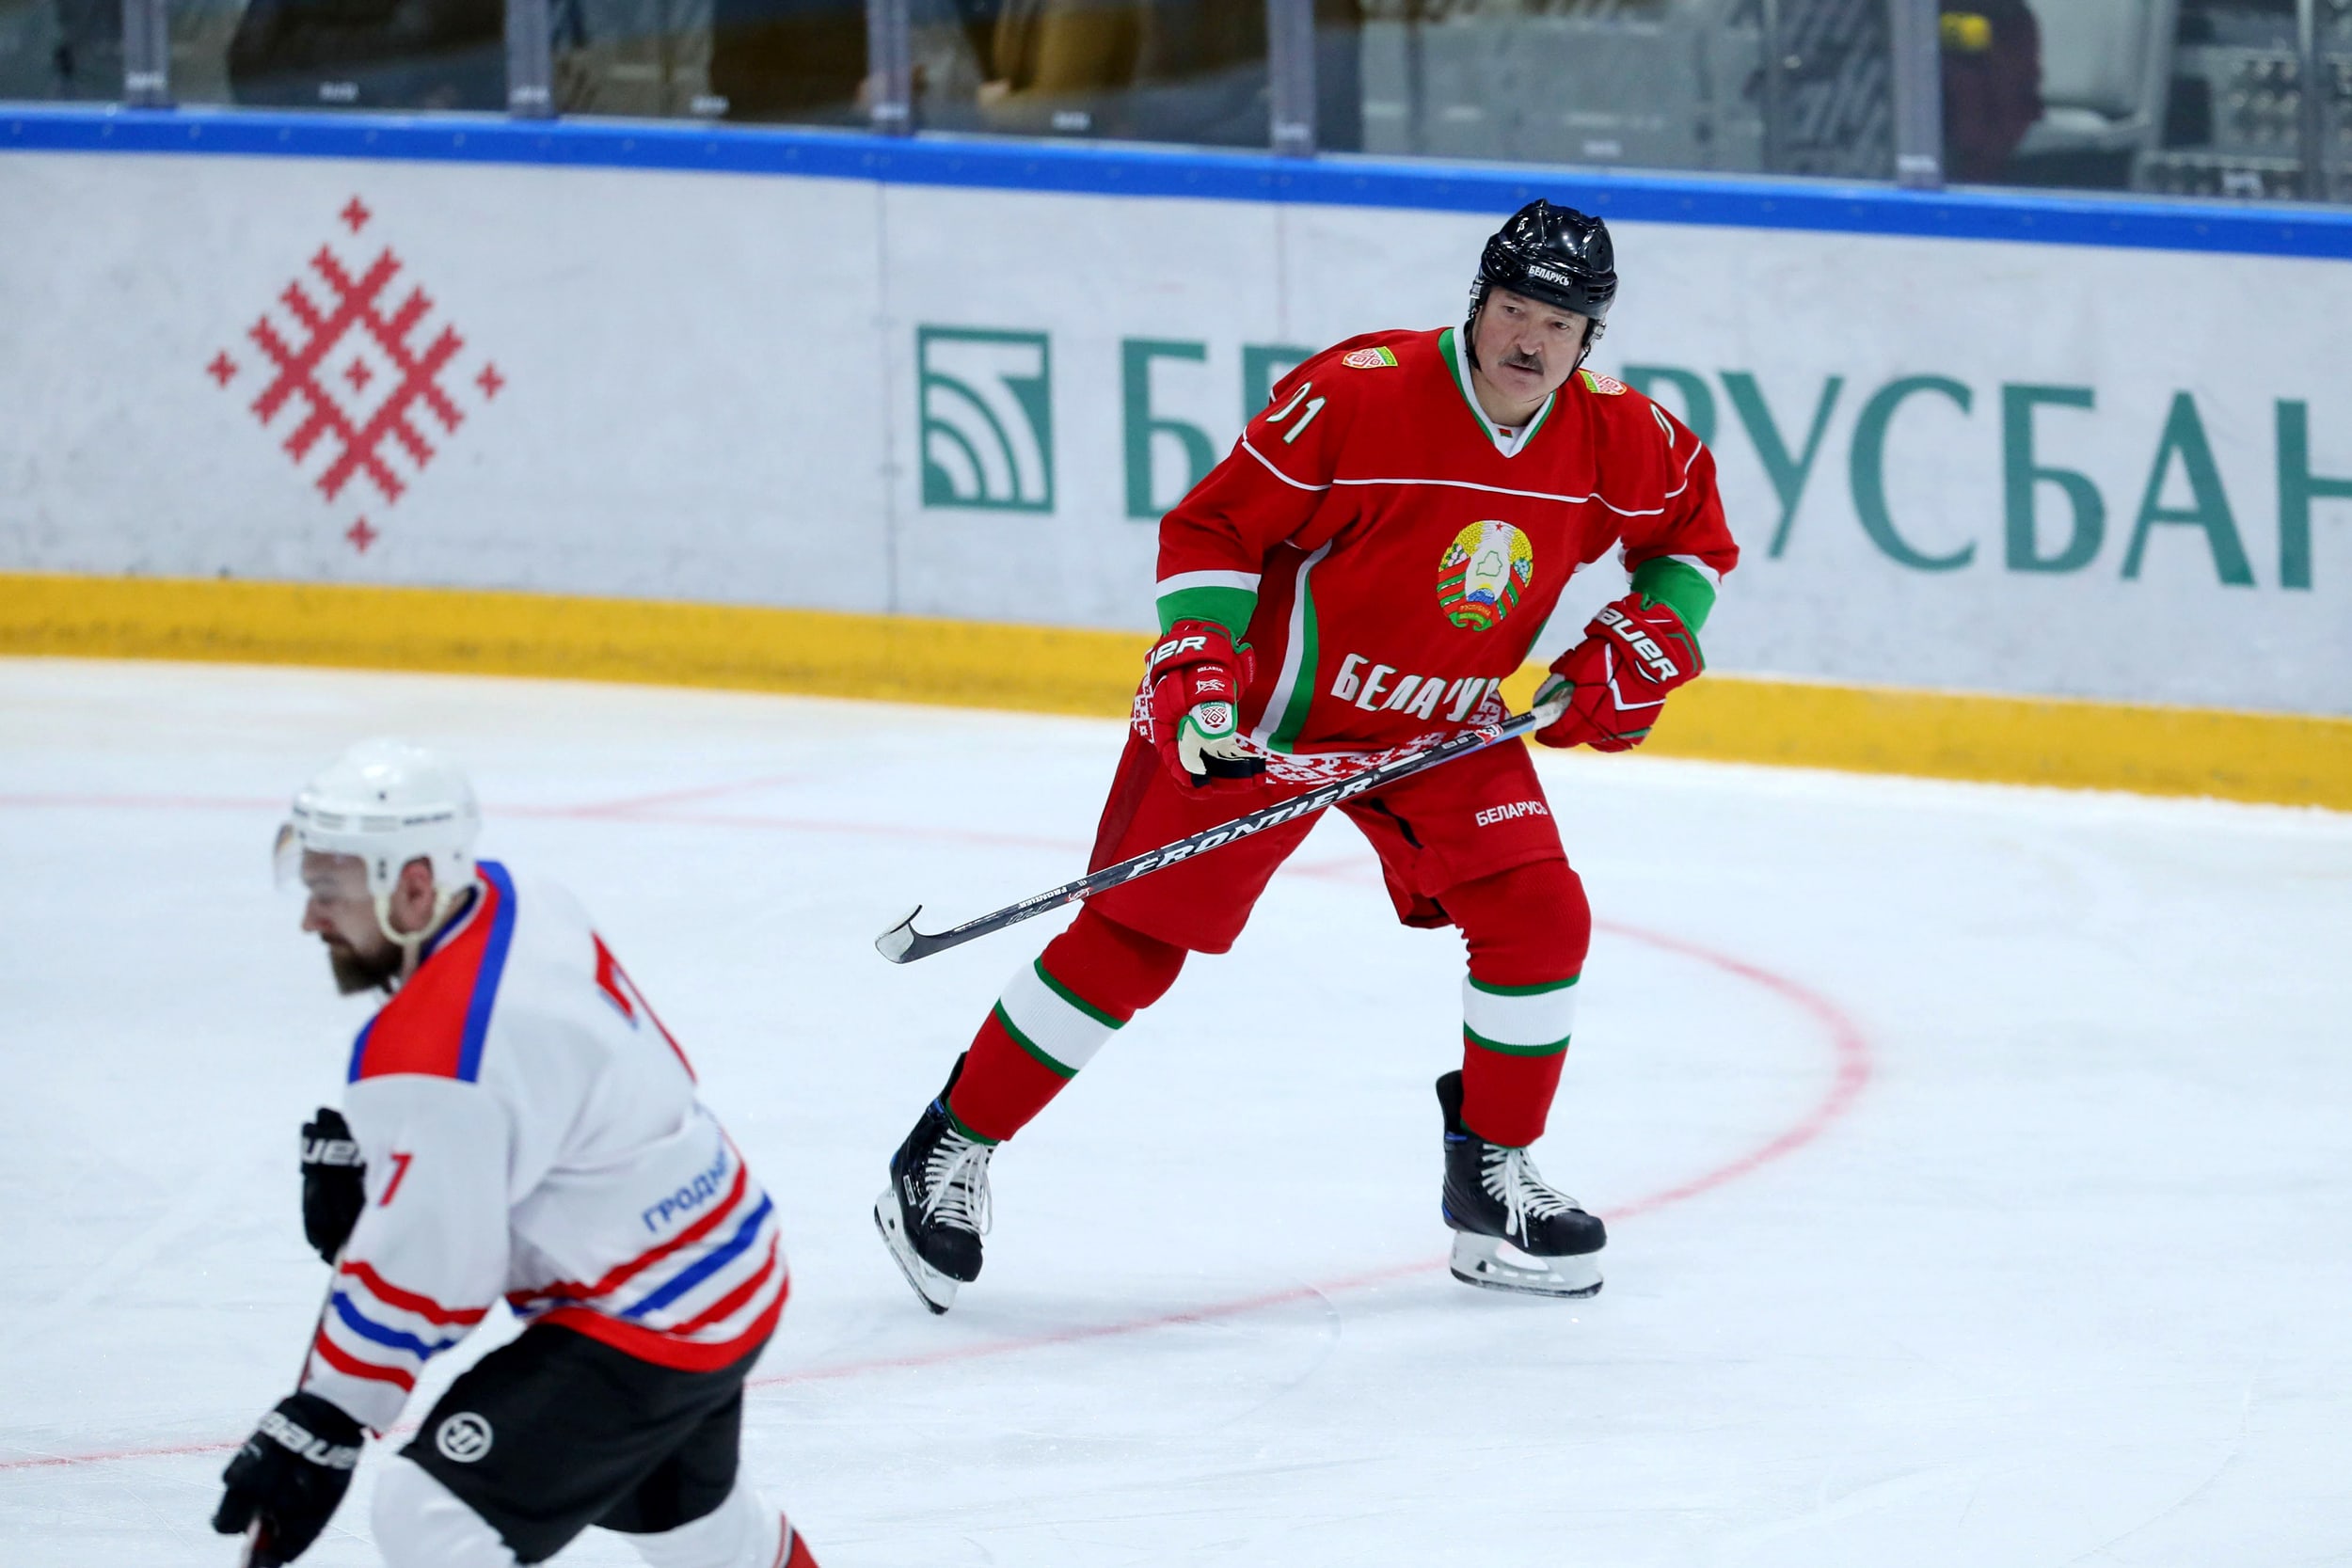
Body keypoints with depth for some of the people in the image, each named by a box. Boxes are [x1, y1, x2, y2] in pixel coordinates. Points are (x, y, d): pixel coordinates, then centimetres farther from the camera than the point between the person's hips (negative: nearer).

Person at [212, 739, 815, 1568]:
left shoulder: (434, 1057, -30)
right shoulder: (515, 903, -4)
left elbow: (420, 1277, -24)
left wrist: (318, 1427, -16)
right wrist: (357, 1148, 7)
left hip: (642, 1326, -10)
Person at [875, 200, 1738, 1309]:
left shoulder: (1618, 440, -9)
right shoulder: (1360, 393, -24)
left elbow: (1694, 533, 11)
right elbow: (1216, 524, -16)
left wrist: (1644, 636, -5)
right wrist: (1197, 665, -26)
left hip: (1443, 728, 5)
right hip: (1271, 705, -5)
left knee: (1538, 918, -9)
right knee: (1134, 937, -6)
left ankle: (1492, 1179, 9)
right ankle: (949, 1152, 5)